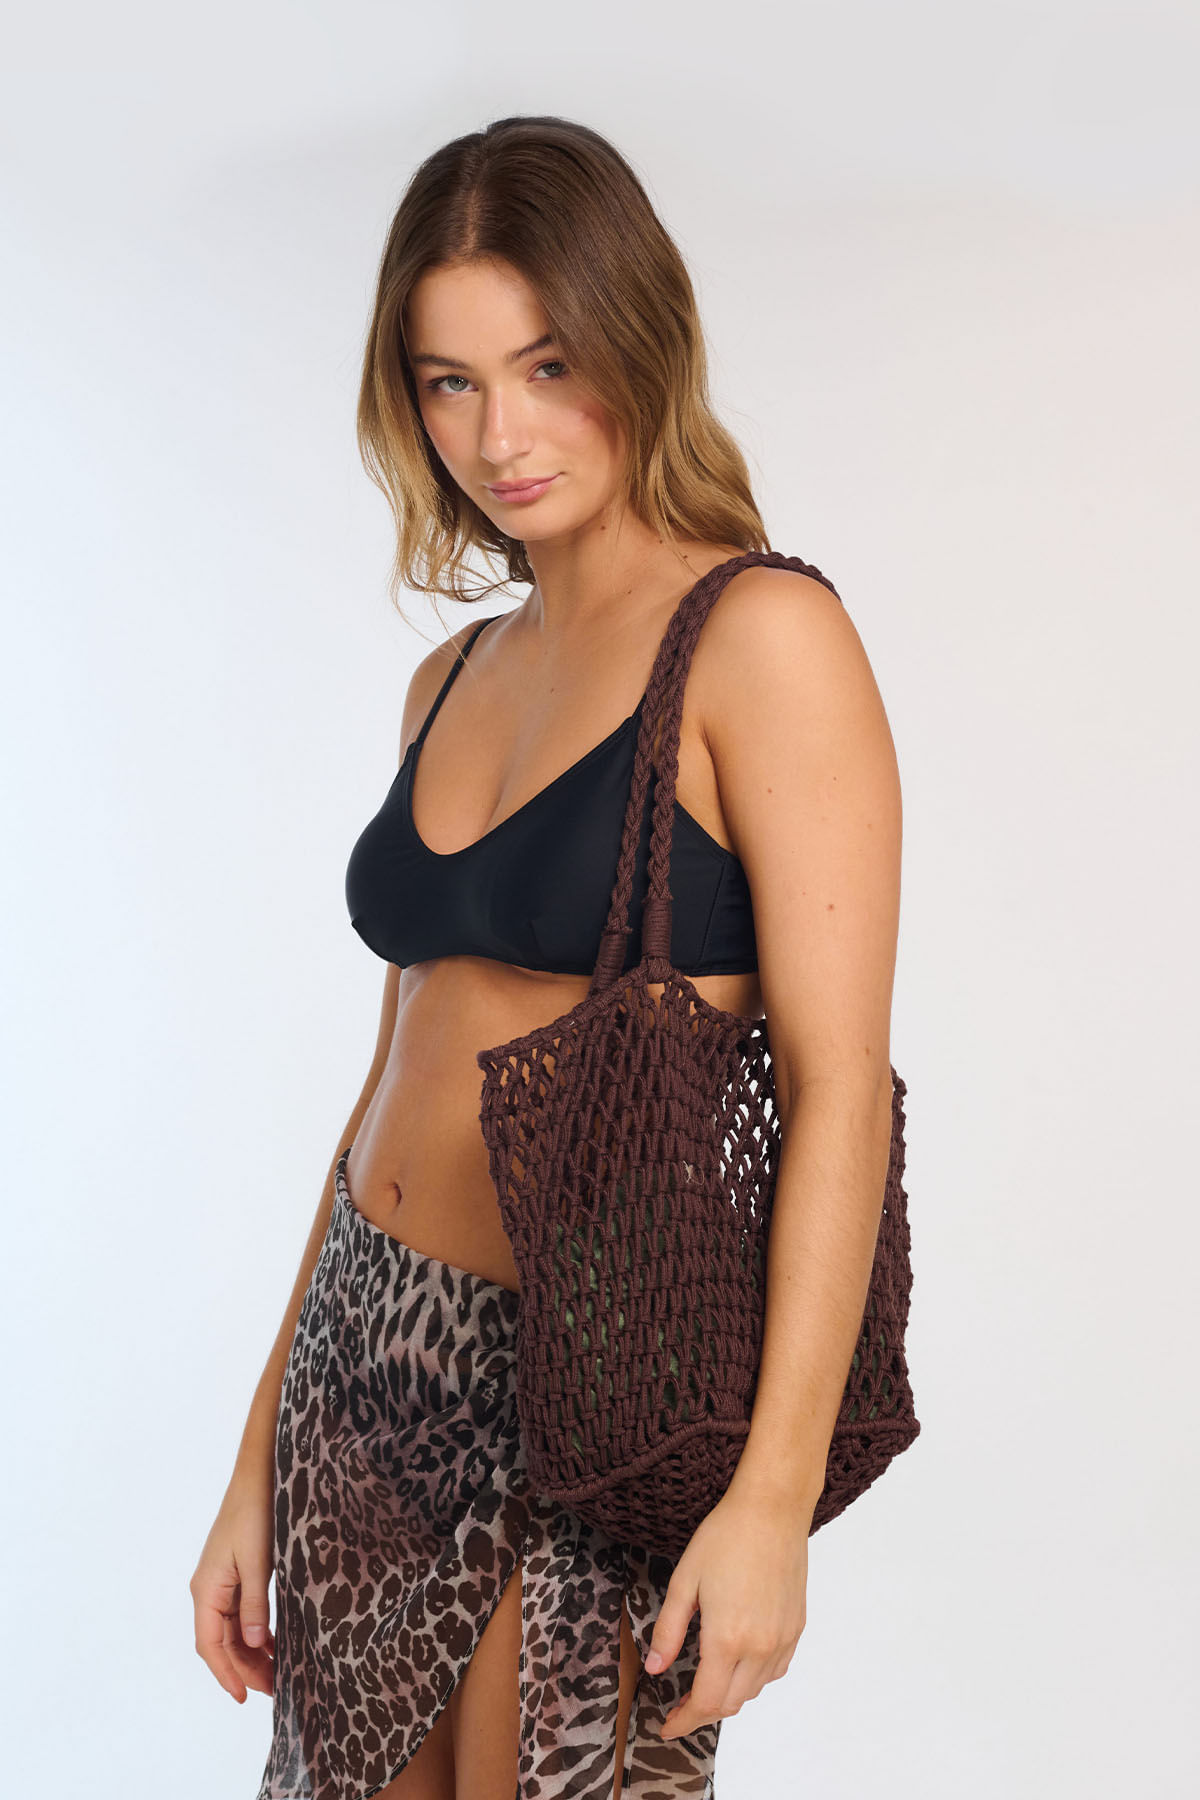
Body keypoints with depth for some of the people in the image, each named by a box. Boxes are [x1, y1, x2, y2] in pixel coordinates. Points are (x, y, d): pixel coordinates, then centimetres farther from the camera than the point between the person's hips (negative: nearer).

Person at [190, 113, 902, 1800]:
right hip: (366, 1368, 6)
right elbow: (401, 1074, 12)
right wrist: (261, 1462, 12)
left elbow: (839, 1090, -15)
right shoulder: (452, 678, 10)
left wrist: (776, 1493, -20)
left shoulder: (763, 635, -11)